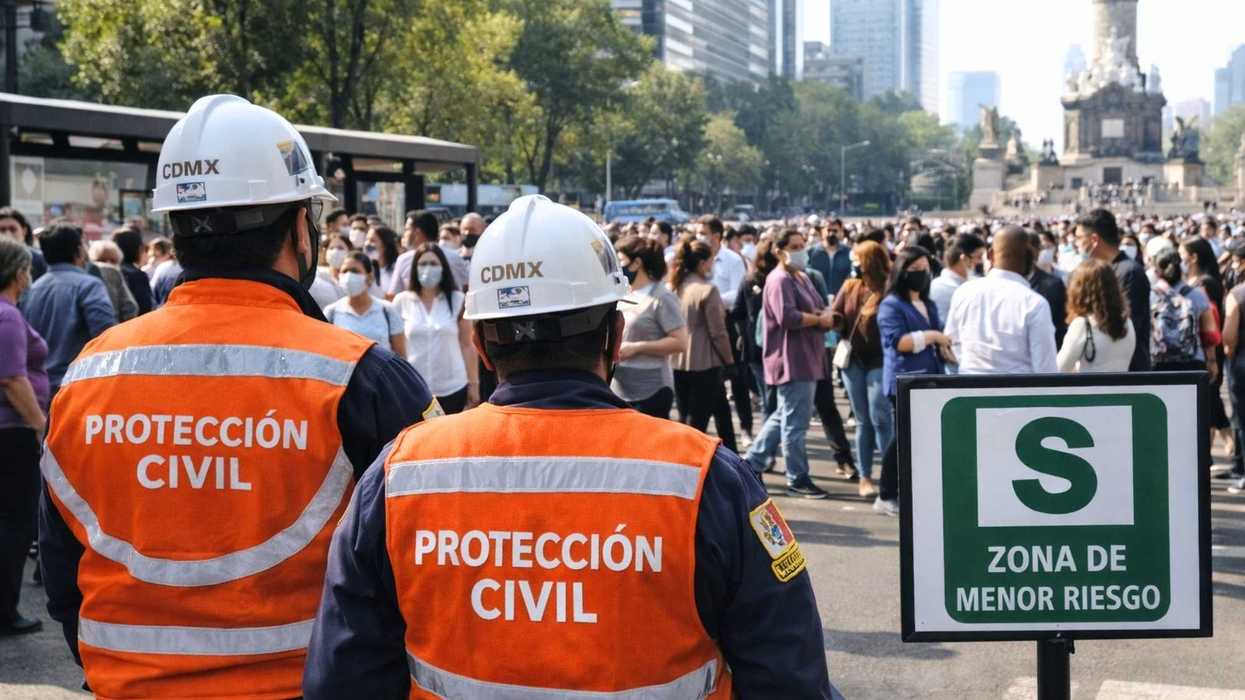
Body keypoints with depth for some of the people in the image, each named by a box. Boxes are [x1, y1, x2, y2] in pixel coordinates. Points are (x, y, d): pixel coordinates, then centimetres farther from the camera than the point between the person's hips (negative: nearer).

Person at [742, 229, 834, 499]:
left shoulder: (802, 278, 18)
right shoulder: (780, 280, -13)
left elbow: (819, 308, 21)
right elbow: (787, 317, -25)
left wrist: (825, 315, -2)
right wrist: (820, 319, -14)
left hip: (807, 359, 10)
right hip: (792, 360, -10)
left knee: (784, 417, 17)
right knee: (795, 421, -2)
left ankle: (752, 462, 25)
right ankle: (798, 479, 5)